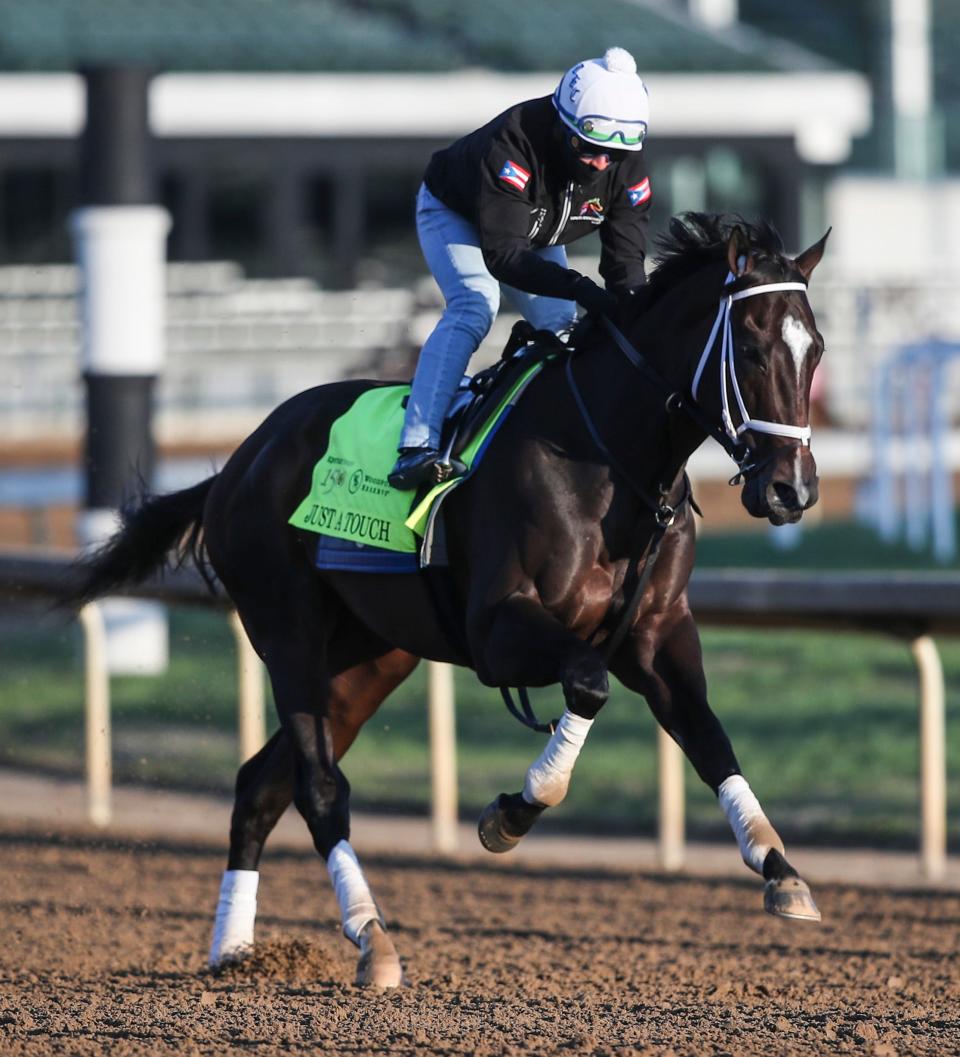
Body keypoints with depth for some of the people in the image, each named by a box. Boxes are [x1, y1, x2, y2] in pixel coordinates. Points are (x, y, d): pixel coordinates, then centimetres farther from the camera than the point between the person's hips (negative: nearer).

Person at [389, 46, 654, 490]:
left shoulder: (628, 167, -26)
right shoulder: (514, 143, -45)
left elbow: (625, 257, -23)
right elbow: (502, 254, -48)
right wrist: (579, 289, -59)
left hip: (537, 237, 7)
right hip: (455, 214, -7)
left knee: (566, 330, -3)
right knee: (473, 309, -27)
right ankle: (416, 449, -35)